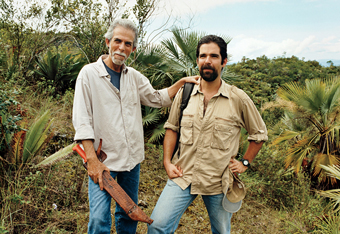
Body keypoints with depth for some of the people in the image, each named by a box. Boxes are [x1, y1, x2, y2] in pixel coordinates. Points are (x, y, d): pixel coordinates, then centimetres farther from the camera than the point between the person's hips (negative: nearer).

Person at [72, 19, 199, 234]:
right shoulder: (89, 73, -7)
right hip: (103, 159, -5)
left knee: (129, 214, 16)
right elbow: (82, 120, -12)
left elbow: (157, 98, 18)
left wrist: (182, 82, 6)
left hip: (132, 158, 5)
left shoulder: (134, 76, 8)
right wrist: (92, 160, -19)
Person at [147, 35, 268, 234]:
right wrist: (167, 162, 1)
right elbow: (172, 128, 9)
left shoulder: (239, 99, -7)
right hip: (183, 176, 1)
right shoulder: (185, 93, 0)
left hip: (219, 182, -1)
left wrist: (245, 163, 1)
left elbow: (259, 133, 6)